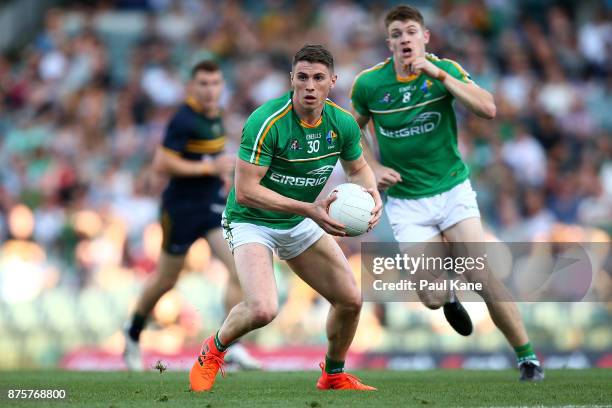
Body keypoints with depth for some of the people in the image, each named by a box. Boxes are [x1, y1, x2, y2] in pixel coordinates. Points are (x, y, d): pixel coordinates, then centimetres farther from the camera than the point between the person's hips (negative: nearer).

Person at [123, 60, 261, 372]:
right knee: (166, 280, 10)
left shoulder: (215, 115, 6)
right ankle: (134, 333, 37)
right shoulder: (184, 120, -19)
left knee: (240, 269, -13)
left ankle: (231, 345, -10)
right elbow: (161, 163, -24)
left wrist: (223, 173, 10)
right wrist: (210, 167, -22)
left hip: (214, 204, 6)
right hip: (182, 208, -6)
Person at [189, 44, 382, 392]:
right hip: (252, 221, -6)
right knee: (263, 309, -26)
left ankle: (334, 376, 29)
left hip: (301, 221, 6)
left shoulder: (343, 123, -9)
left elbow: (358, 168, 11)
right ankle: (214, 350, 6)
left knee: (350, 299, 2)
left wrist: (372, 194, -12)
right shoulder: (267, 122, -28)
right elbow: (245, 190, -29)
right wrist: (308, 209, -35)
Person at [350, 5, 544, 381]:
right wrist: (374, 167, -3)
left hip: (453, 190, 0)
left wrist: (439, 74, -27)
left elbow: (488, 109, -22)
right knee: (432, 298, -8)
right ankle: (449, 297, 31)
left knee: (484, 279, -13)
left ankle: (528, 357, 1)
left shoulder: (445, 70, -7)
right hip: (406, 203, 1)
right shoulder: (369, 84, -6)